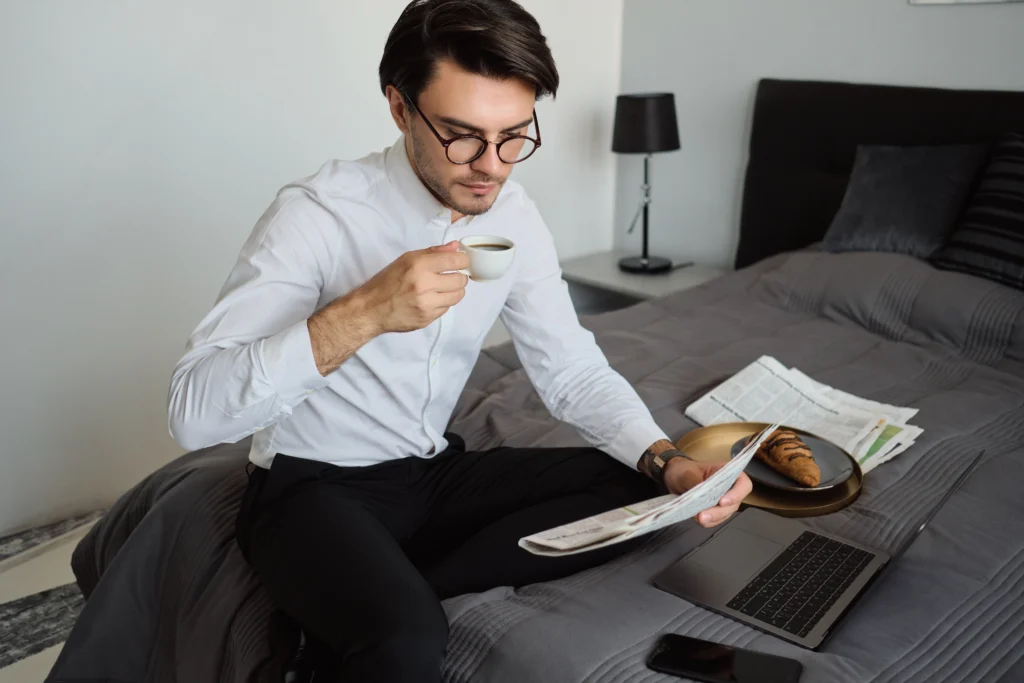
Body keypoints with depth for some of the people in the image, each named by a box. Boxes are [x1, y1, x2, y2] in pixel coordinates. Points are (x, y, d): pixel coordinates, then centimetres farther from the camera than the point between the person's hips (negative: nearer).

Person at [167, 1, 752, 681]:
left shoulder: (515, 217, -3)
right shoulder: (317, 213, -20)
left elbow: (573, 369, 1)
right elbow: (192, 412, -27)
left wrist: (666, 460, -17)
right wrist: (364, 312, -37)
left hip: (436, 472, 7)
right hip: (314, 487, -6)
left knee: (637, 490, -11)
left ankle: (387, 592, -12)